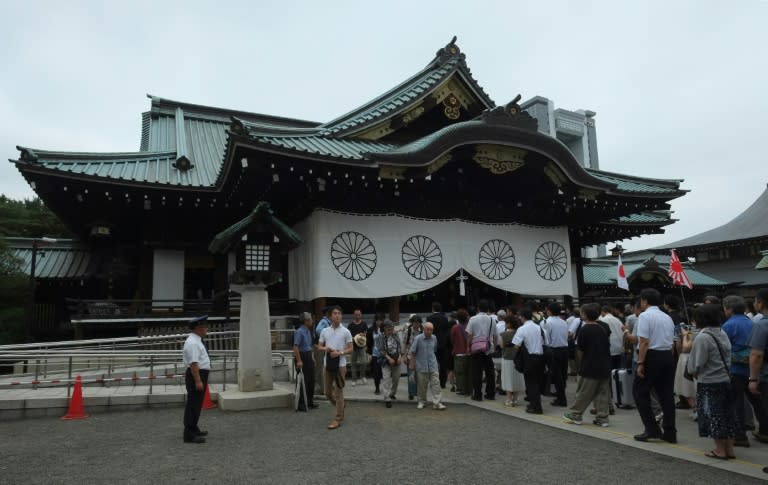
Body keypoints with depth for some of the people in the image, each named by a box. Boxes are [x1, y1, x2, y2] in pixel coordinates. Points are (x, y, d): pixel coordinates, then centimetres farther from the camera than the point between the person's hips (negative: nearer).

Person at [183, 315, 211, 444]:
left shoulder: (196, 341, 13)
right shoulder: (193, 343, -19)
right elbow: (193, 363, -25)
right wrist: (198, 381, -27)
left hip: (200, 375, 11)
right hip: (196, 375, -11)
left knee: (196, 404, 19)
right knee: (193, 404, -6)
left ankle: (193, 430, 31)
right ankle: (189, 434, -2)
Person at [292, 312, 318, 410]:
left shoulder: (308, 331, 12)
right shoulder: (299, 332, -16)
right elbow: (295, 347, -21)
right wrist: (299, 361, -23)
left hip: (309, 357, 9)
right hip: (302, 357, -9)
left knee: (311, 380, 13)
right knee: (303, 381, -3)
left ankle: (310, 402, 25)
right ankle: (301, 404, 7)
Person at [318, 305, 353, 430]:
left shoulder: (345, 332, -5)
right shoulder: (325, 331, 5)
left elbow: (350, 349, -4)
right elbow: (319, 346, 10)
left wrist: (339, 352, -20)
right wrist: (325, 348, -13)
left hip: (340, 365, -4)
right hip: (328, 365, 4)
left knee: (339, 392, -1)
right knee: (328, 392, 12)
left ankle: (338, 419, 8)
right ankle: (340, 406, 39)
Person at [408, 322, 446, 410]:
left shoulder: (434, 338, 2)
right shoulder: (418, 338, -9)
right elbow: (412, 352, -3)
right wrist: (412, 363, -1)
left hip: (433, 366, 2)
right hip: (421, 366, -2)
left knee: (436, 384, -4)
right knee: (422, 386, 8)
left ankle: (437, 403, -1)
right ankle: (421, 402, 25)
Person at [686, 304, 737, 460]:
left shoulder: (702, 337, -17)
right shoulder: (723, 334, 5)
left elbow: (696, 364, -14)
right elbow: (727, 358, 13)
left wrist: (694, 372, 4)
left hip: (708, 383, -7)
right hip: (725, 380, 7)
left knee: (713, 415, 3)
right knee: (727, 414, 13)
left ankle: (720, 450, 11)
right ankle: (729, 448, 21)